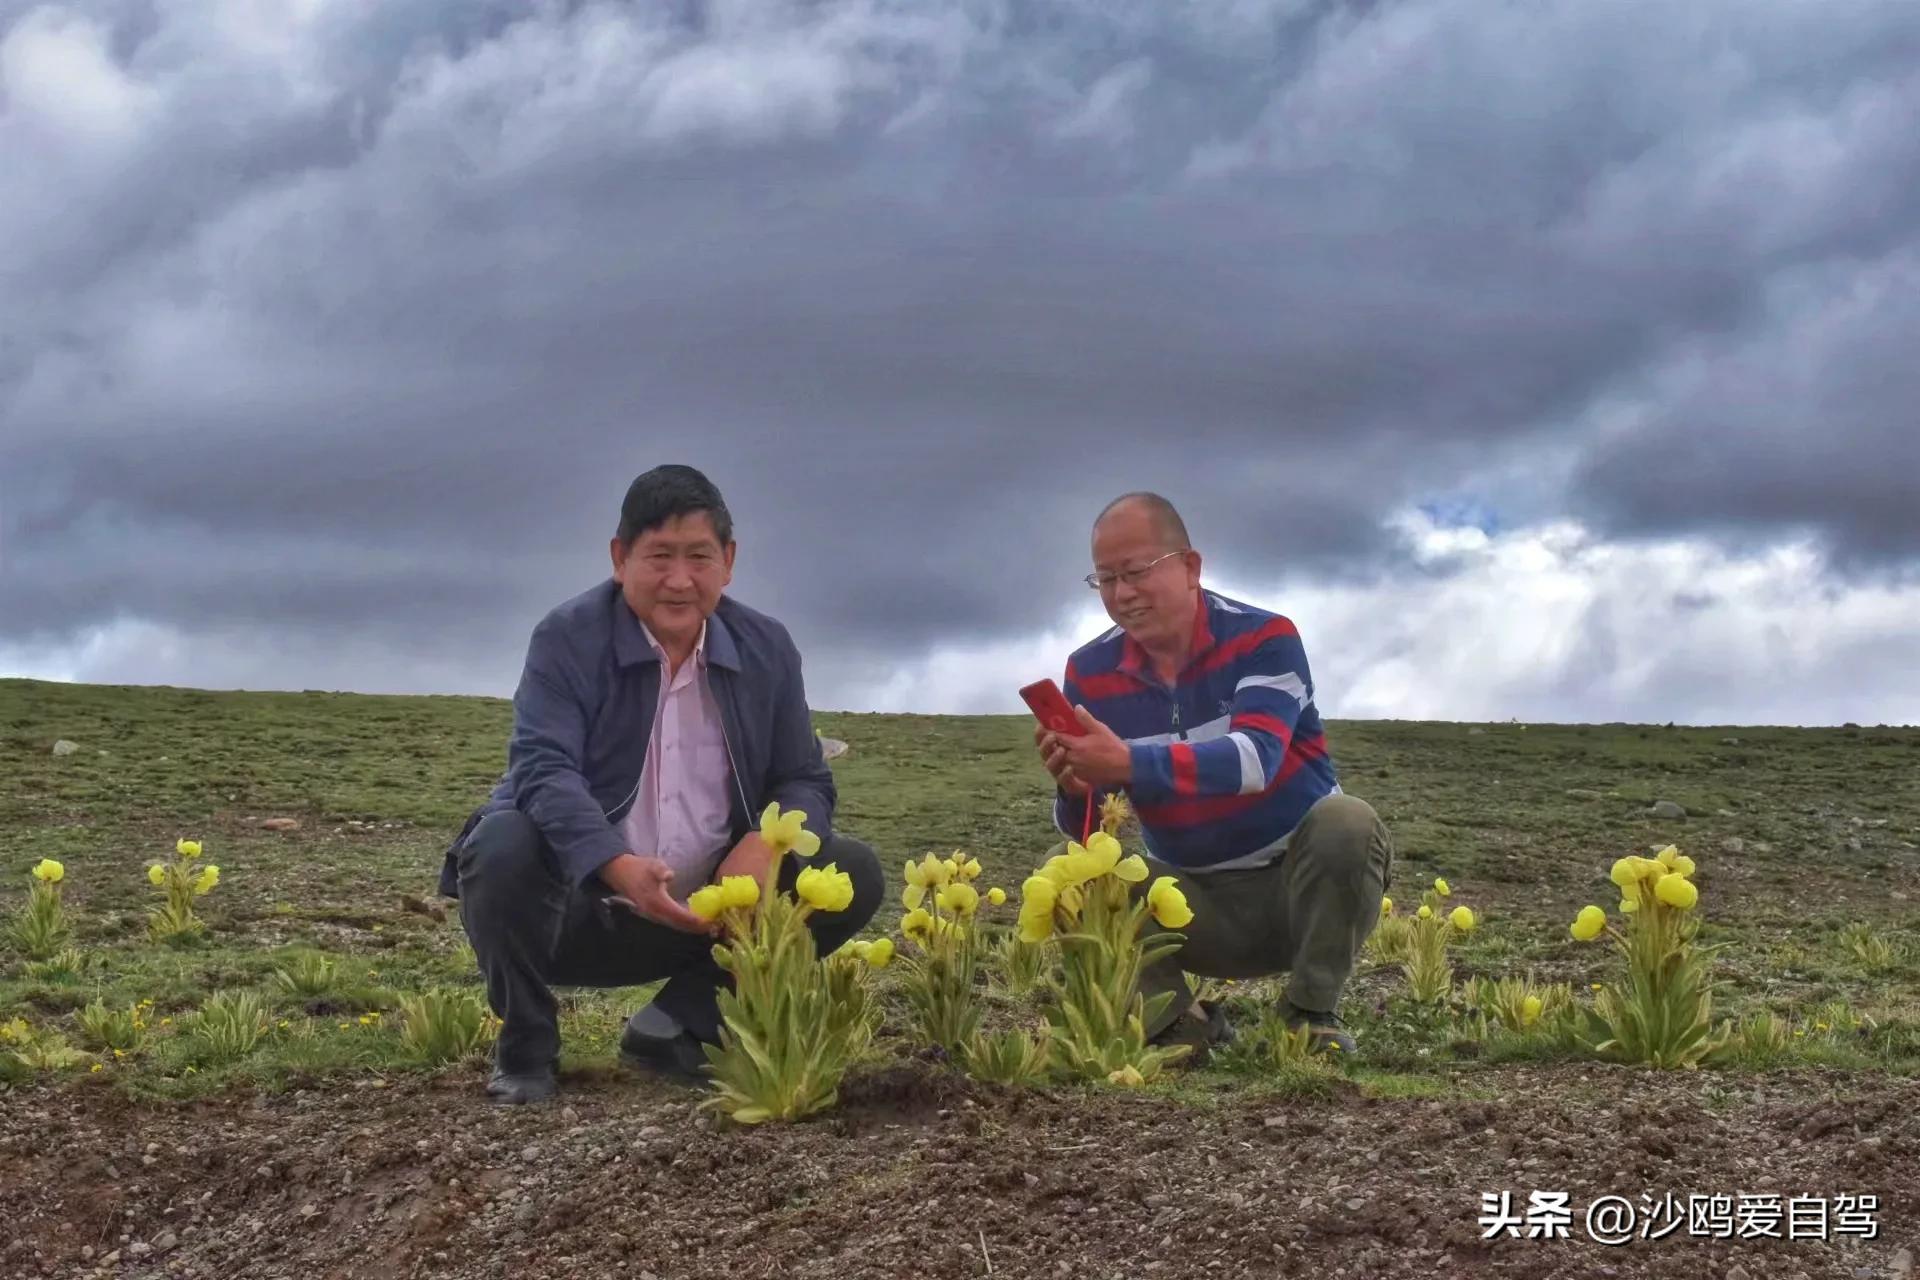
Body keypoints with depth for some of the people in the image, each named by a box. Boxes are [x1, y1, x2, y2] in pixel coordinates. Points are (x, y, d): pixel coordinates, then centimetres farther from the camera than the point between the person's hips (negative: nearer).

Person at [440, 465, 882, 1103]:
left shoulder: (767, 649, 2)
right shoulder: (567, 639, -11)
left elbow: (805, 784, 4)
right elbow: (543, 771, -24)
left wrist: (767, 842, -22)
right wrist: (619, 869, -43)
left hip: (708, 918, 4)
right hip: (582, 907, -4)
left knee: (855, 873, -11)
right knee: (502, 847, -34)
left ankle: (678, 1022, -1)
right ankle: (525, 1045, -7)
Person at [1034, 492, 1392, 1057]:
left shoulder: (1263, 638, -14)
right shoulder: (1090, 672, -4)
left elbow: (1256, 758, -33)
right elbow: (1085, 829, -4)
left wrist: (1128, 763, -44)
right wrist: (1074, 789, -30)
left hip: (1300, 881, -2)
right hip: (1198, 902, 2)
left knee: (1347, 823, -33)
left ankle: (1312, 1013, -12)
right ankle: (1178, 1024, -6)